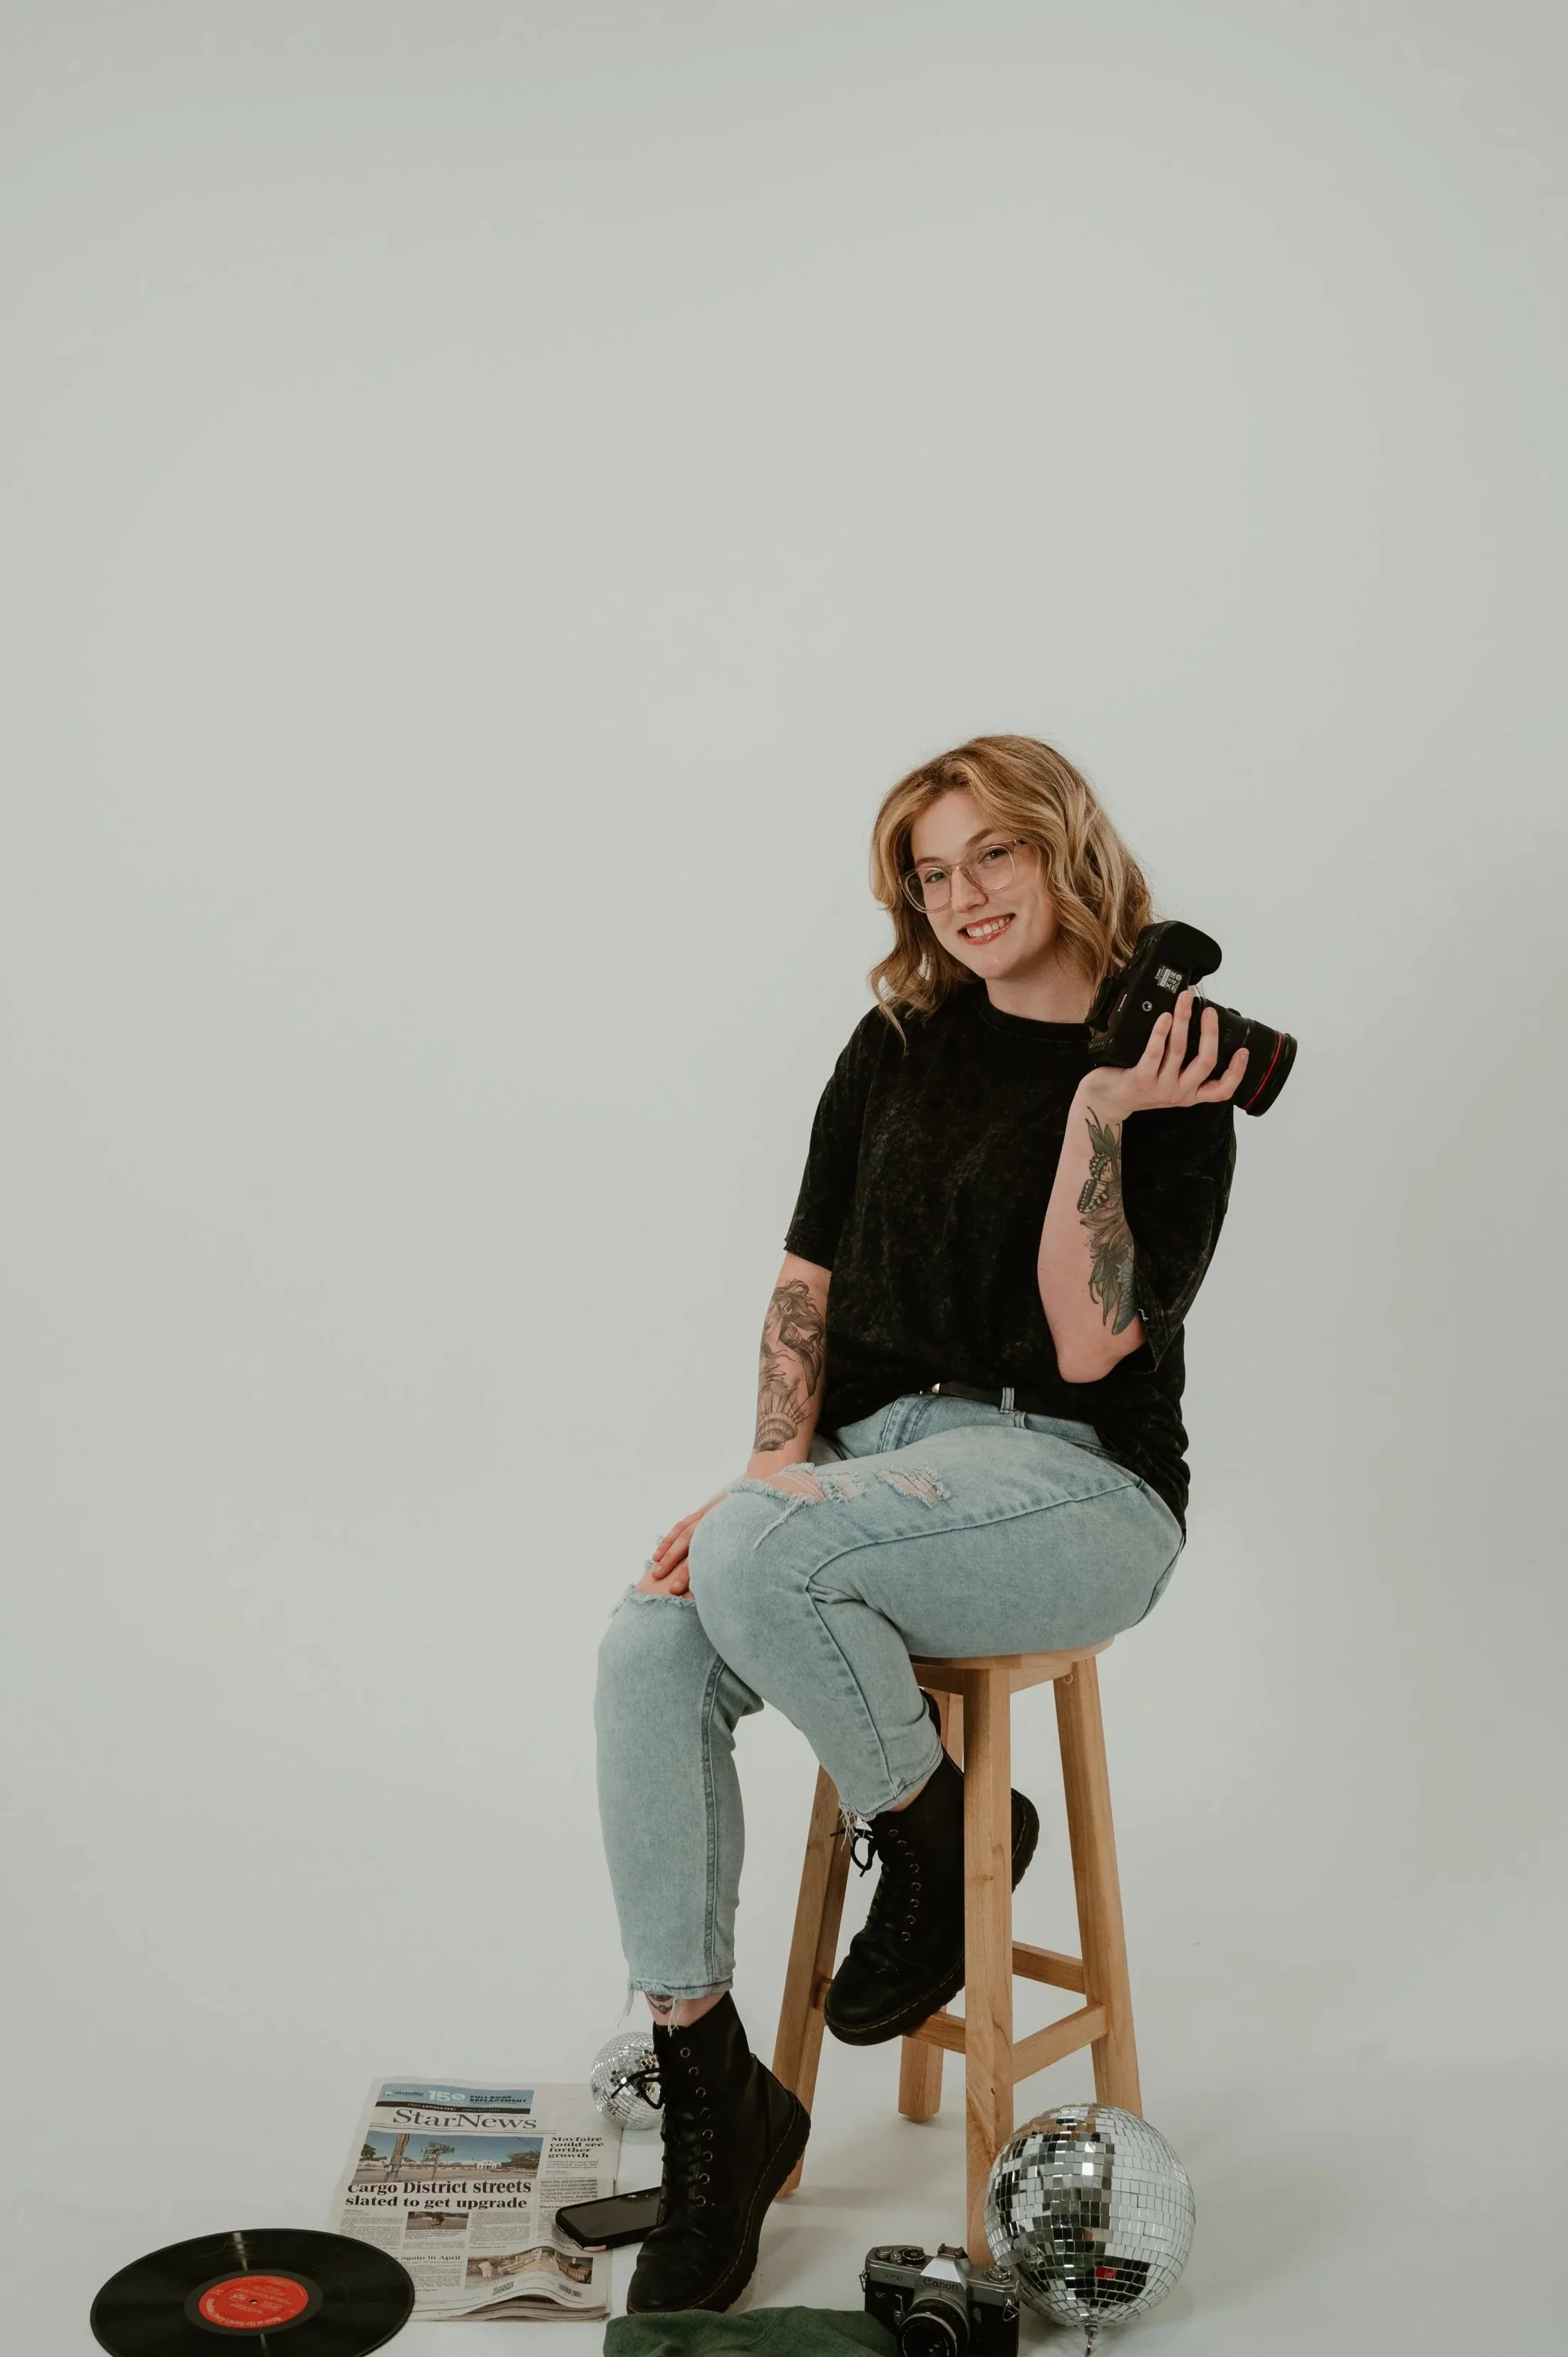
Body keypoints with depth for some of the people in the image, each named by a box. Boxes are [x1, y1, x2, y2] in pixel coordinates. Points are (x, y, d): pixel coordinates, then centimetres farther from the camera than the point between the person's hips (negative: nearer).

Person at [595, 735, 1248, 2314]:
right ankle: (710, 2097, -13)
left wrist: (1099, 1117, -20)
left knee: (750, 1557, -33)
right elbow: (810, 1279, 11)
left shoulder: (1172, 1088, -4)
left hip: (1075, 1485, -5)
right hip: (877, 1457, 5)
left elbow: (1086, 1348, -14)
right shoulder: (899, 1044, 11)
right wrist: (780, 1458, -4)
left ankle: (941, 1838, -6)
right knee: (650, 1655, -24)